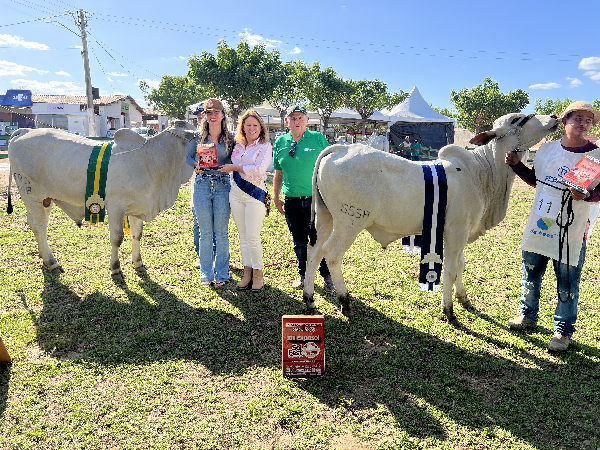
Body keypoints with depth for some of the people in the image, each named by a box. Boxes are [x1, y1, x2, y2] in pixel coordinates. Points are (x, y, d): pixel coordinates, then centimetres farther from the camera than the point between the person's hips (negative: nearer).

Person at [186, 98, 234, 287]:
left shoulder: (230, 139, 7)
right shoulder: (198, 137, 8)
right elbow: (188, 158, 11)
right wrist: (196, 164, -9)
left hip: (223, 185, 0)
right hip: (202, 185, 1)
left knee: (221, 232, 3)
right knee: (205, 232, 5)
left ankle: (221, 274, 14)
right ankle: (206, 274, 17)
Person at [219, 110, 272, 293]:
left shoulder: (265, 147, -3)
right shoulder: (237, 146, 14)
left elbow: (258, 170, -16)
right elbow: (229, 164, 32)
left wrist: (234, 167, -9)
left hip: (255, 194, -6)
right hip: (236, 193, 6)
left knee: (252, 236, -6)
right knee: (242, 236, 9)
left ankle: (258, 274, 9)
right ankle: (247, 273, 19)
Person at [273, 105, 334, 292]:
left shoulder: (318, 139, 1)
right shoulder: (280, 142, 9)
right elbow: (278, 173, 17)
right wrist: (275, 197, 15)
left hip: (316, 199, -3)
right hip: (292, 201, 3)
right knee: (299, 242, 12)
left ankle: (327, 276, 19)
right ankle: (303, 275, 30)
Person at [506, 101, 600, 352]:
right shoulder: (547, 149, 5)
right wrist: (516, 165, 5)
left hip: (571, 232, -4)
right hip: (539, 225, 4)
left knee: (567, 282, 5)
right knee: (531, 273, 16)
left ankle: (563, 331, 24)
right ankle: (528, 315, 38)